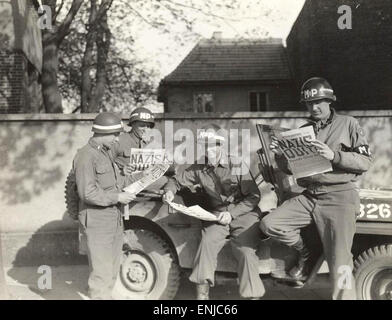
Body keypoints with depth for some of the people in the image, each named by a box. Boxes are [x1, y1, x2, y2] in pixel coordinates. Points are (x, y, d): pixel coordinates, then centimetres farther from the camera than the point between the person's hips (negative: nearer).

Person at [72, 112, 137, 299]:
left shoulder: (105, 152, 12)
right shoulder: (86, 156, -18)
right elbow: (87, 193, -23)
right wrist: (117, 197, -19)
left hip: (114, 218, 10)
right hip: (97, 221, -10)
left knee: (112, 268, 19)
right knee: (101, 272, -6)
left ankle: (106, 295, 33)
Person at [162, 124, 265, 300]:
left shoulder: (237, 165, -11)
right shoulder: (199, 168, 0)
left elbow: (254, 196, -10)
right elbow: (177, 179, 14)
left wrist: (232, 213, -19)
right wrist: (170, 191, -10)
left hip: (243, 213, -3)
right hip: (216, 215, 3)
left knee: (246, 251, -23)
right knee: (207, 243, -23)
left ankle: (252, 294, -10)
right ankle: (202, 293, -13)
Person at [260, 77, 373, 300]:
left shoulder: (347, 124, 5)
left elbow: (366, 161, -2)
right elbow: (291, 169, 20)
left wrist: (334, 156, -17)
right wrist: (280, 155, -2)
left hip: (339, 196, -4)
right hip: (308, 196, 5)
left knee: (340, 263, -13)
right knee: (269, 224, -14)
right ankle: (305, 254, 11)